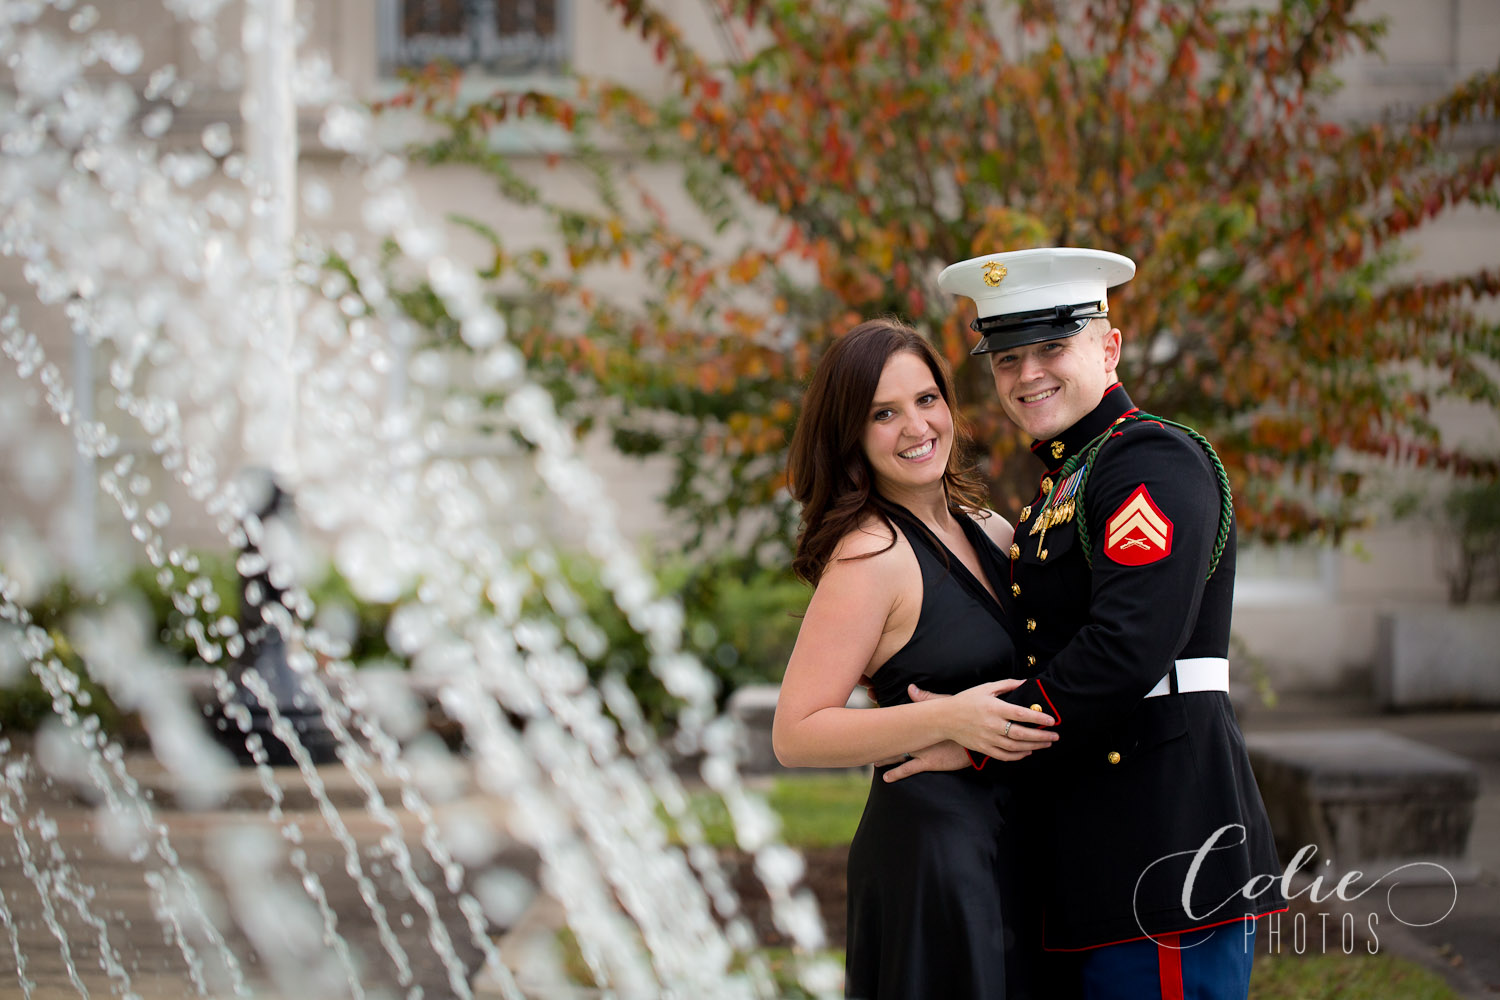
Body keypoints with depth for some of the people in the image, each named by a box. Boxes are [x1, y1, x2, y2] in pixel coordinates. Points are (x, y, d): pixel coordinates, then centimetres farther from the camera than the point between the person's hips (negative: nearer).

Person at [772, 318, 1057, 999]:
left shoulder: (988, 533, 11)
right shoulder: (870, 555, -13)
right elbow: (795, 735, -16)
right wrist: (950, 719, -24)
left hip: (1007, 847, 8)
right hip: (929, 847, -8)